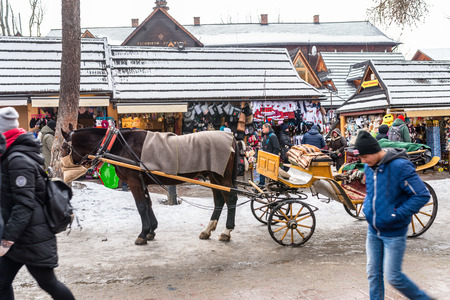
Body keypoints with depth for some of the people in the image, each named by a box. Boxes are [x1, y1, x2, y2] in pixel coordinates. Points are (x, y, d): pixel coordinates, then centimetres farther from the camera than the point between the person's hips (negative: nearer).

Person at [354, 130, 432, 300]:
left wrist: (396, 215, -21)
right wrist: (367, 207, 4)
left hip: (393, 233, -7)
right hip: (373, 231, 7)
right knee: (373, 274, 11)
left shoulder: (400, 166, -20)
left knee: (393, 276, -1)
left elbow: (422, 195, -21)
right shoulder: (369, 166, 2)